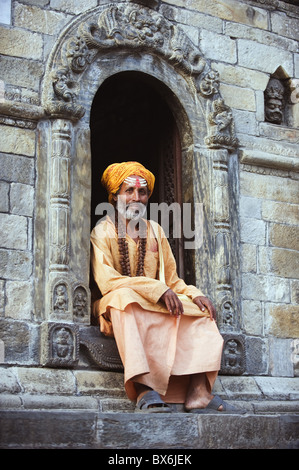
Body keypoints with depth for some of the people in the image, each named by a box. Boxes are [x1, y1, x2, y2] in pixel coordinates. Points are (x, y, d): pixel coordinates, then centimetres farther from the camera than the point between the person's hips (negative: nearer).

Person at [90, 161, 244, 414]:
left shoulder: (155, 231, 17)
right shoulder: (103, 232, 0)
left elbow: (172, 279, 14)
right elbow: (107, 280, -15)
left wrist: (195, 295, -9)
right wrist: (157, 290, -25)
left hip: (157, 308, 6)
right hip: (117, 308, -5)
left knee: (201, 311, -16)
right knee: (124, 295, -38)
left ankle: (199, 393, -33)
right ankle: (144, 390, -50)